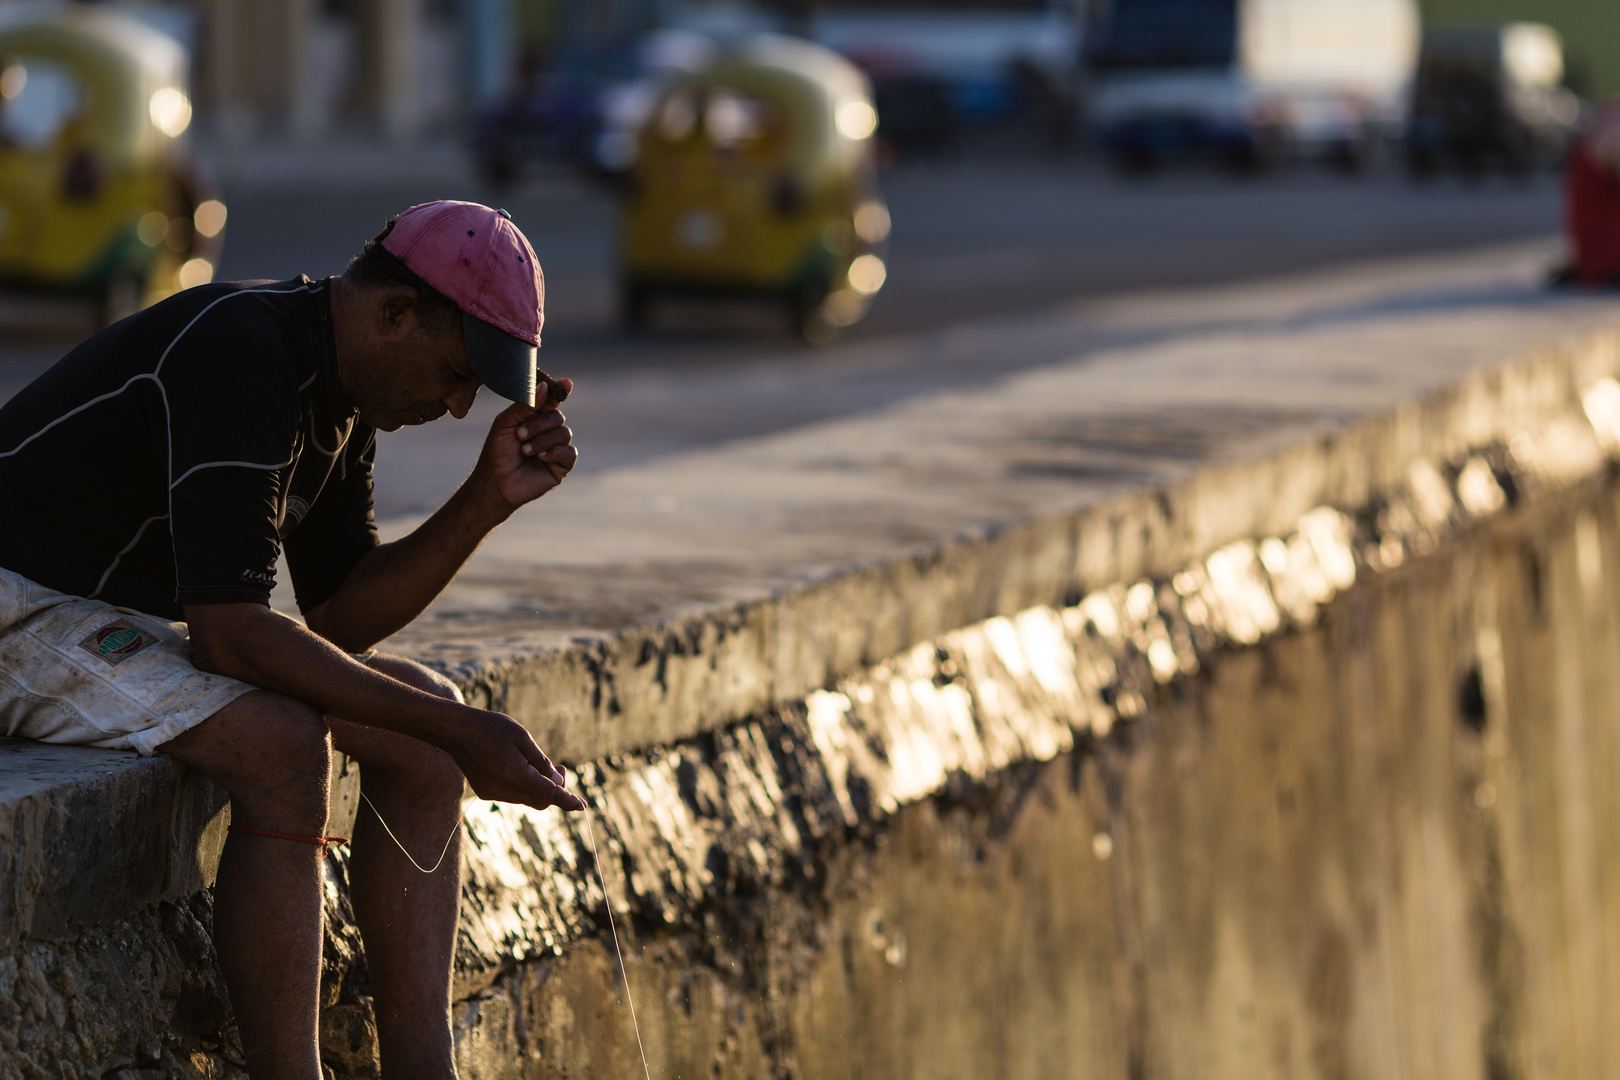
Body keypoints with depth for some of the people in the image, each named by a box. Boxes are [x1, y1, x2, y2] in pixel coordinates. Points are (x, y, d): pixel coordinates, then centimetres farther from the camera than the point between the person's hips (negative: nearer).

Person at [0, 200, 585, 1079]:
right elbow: (228, 635, -31)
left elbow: (342, 620, 6)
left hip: (135, 618, 10)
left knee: (423, 722, -3)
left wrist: (489, 501, -6)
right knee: (281, 742, -31)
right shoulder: (239, 356, -26)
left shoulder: (340, 389, 5)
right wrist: (456, 733, -30)